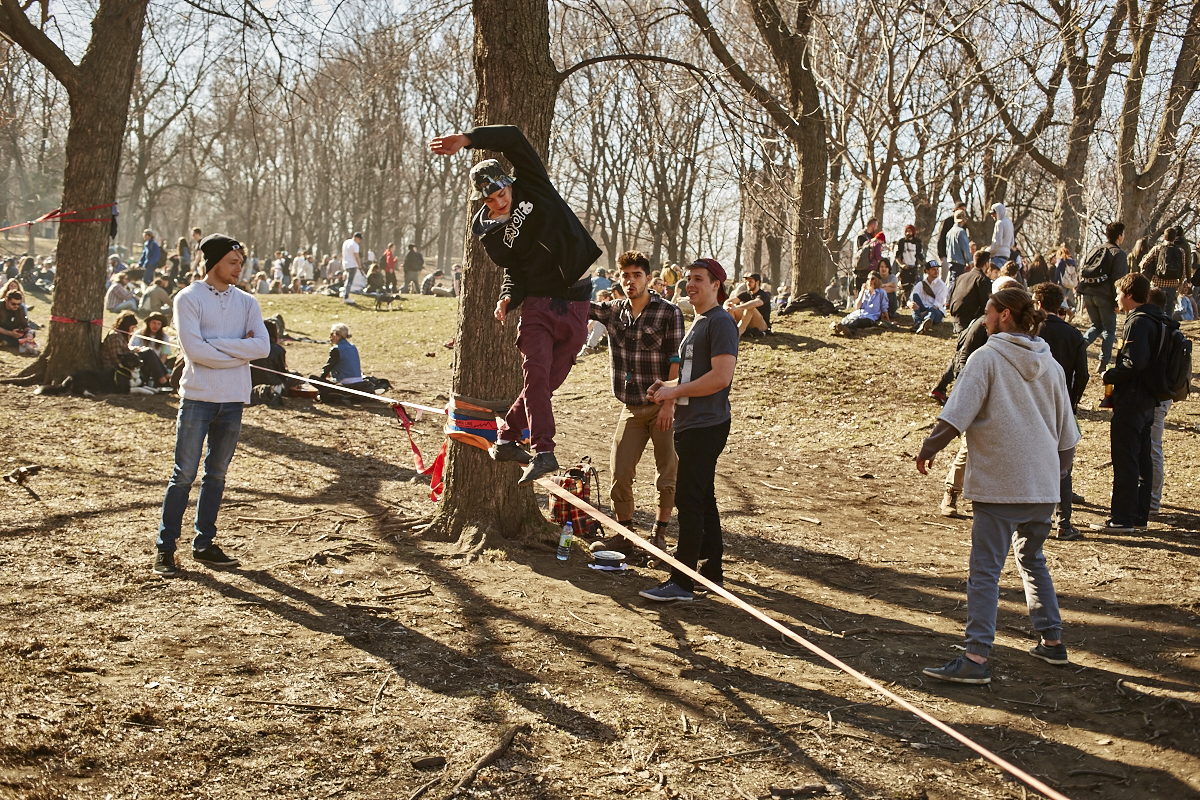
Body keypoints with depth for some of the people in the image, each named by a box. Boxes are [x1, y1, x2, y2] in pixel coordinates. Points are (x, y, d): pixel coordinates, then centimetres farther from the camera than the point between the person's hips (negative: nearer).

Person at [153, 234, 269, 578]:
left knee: (216, 475, 11)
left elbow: (262, 346, -5)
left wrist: (216, 345, -12)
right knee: (184, 474, -3)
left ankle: (204, 544, 20)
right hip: (198, 398, -4)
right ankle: (165, 547, 3)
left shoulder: (246, 302, 10)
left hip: (233, 401, 4)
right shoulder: (188, 299, -3)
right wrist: (239, 350, -10)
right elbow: (194, 349, -16)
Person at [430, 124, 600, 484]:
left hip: (575, 304, 0)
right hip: (538, 304, 0)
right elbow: (514, 270, 4)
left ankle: (506, 437, 14)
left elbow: (514, 138, -11)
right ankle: (544, 452, -21)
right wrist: (507, 298, -17)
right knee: (536, 372, -18)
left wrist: (465, 140, -17)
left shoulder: (534, 189, -1)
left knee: (550, 379, -1)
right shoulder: (490, 232, 2)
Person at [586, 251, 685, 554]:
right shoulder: (613, 311, 4)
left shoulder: (668, 312, -8)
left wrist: (669, 404, -16)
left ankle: (660, 533, 17)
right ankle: (624, 529, 17)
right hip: (632, 408, 4)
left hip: (664, 406, -4)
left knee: (667, 474, 3)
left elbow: (676, 361, -10)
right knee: (620, 472, 2)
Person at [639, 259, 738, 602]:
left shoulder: (721, 322, -12)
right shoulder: (698, 323, 19)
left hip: (707, 426, -10)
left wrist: (675, 391, -16)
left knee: (689, 500, -10)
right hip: (692, 424, 10)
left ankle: (682, 582, -7)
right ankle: (712, 571, 22)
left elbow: (720, 377, -22)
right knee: (702, 499, 14)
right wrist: (665, 386, 10)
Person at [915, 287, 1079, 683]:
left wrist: (927, 449, -2)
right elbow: (1067, 435, 17)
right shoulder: (1050, 365, 12)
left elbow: (955, 416, -15)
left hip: (998, 486, -6)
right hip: (1042, 486, 7)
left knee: (985, 570, -6)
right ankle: (1052, 641, 26)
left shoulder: (986, 358, -6)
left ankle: (976, 658, -11)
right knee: (1032, 561, 23)